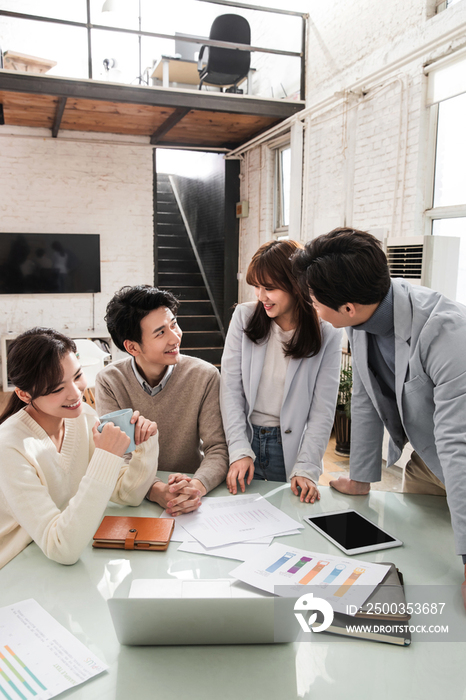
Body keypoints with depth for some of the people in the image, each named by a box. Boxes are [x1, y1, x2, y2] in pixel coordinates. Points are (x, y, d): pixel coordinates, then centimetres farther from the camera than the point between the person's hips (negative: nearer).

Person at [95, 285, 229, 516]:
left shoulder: (204, 376, -6)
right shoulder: (109, 382, -6)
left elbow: (218, 449, -8)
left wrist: (197, 486, -29)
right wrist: (156, 491, -30)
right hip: (135, 498, 0)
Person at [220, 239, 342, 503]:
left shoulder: (327, 335, -10)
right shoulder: (245, 316, -6)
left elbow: (323, 410, -9)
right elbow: (230, 387, -7)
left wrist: (307, 468, -16)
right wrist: (240, 451, -13)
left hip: (290, 447, -1)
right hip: (245, 436, 2)